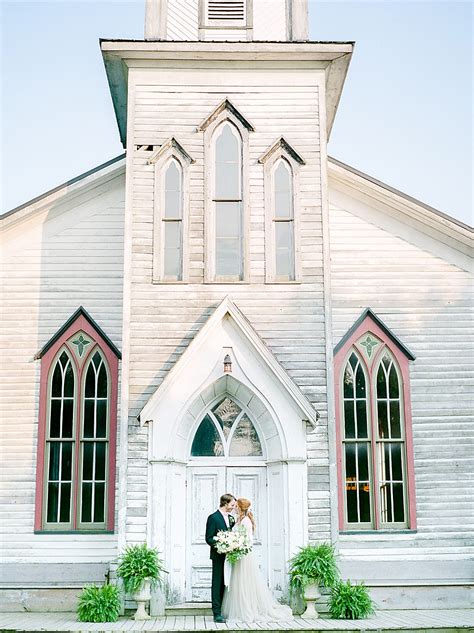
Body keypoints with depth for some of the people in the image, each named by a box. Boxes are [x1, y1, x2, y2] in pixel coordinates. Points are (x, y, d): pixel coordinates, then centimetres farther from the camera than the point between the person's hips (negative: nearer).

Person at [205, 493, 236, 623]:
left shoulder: (231, 518, 14)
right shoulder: (213, 518, -8)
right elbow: (209, 539, -11)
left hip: (230, 555, 7)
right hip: (219, 556, -7)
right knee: (218, 584, -3)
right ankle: (217, 613, 0)